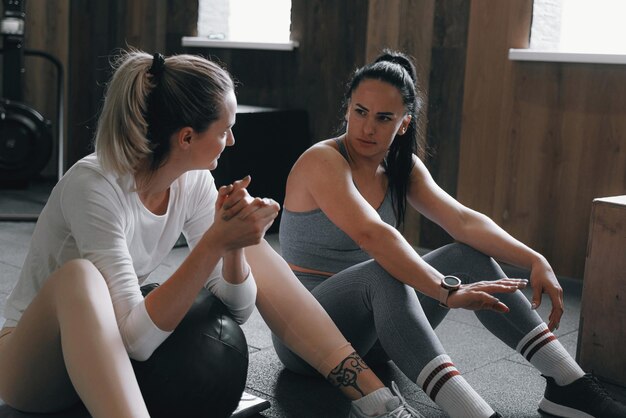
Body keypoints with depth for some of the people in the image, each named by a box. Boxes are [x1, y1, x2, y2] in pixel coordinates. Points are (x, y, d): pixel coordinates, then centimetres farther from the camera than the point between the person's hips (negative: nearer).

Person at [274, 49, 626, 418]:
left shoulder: (403, 167, 4)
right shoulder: (323, 161, -17)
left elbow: (463, 220, -11)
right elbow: (372, 234, -35)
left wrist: (536, 261, -25)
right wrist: (448, 293, -44)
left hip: (373, 327, 7)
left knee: (469, 256, -10)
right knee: (384, 274, -36)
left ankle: (568, 385, -12)